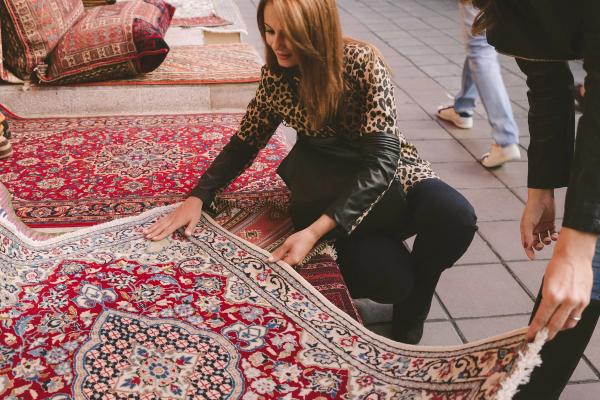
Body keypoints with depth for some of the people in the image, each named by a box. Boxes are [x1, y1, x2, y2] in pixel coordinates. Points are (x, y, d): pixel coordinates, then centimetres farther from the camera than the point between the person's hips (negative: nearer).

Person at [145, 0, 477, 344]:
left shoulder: (362, 64, -21)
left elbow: (381, 159, -28)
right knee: (386, 279, -29)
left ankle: (414, 301, -1)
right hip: (331, 188, 1)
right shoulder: (276, 74, -7)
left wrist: (315, 231, -37)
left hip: (384, 172, 0)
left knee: (455, 217, -33)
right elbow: (245, 143, 5)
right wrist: (198, 197, -10)